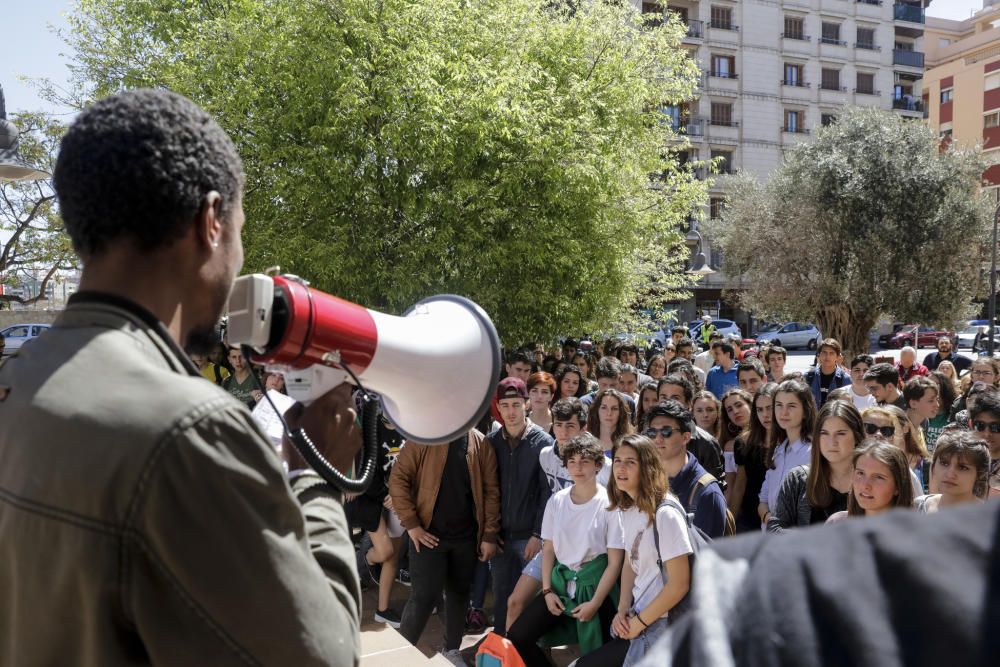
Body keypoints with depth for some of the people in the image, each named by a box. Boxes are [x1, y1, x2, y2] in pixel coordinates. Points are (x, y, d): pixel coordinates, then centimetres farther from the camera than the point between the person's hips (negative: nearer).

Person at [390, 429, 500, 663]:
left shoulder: (481, 444, 1)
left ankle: (452, 650, 31)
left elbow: (491, 490, 2)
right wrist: (411, 524, -12)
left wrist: (490, 535, -2)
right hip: (430, 535, -3)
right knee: (424, 596, -3)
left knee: (459, 593, 14)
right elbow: (398, 479, -10)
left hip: (467, 537, 3)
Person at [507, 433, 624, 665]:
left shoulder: (609, 504, -11)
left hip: (594, 585, -4)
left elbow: (615, 562, -10)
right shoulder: (556, 500, 2)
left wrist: (595, 603, -13)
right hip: (560, 581, 4)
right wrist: (547, 591, -1)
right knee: (516, 637, -4)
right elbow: (548, 549, 8)